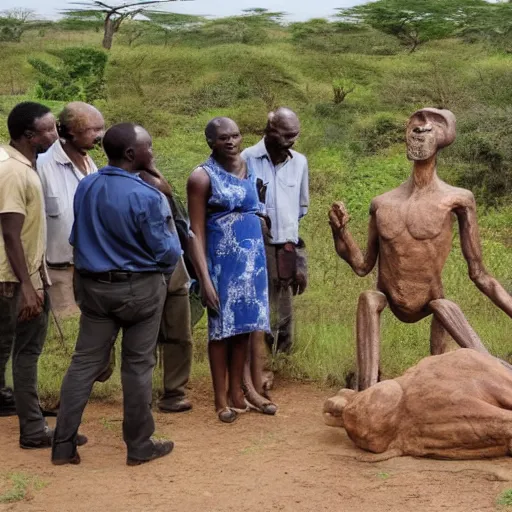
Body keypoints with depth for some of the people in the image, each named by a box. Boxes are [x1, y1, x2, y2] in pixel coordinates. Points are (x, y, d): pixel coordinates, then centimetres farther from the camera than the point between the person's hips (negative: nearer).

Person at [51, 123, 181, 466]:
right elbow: (165, 252, -13)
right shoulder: (146, 196, -20)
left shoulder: (85, 187, 0)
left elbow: (77, 238, 11)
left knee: (85, 362, 9)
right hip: (139, 288, -5)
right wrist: (175, 244, 10)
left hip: (93, 286, 5)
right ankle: (139, 446, 16)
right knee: (138, 365, 6)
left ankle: (64, 445, 10)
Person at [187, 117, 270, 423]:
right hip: (222, 259, -5)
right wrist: (204, 279, -17)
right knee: (222, 328, 2)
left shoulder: (250, 168, 6)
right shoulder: (203, 177, -10)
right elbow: (196, 233, -11)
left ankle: (237, 393, 20)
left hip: (252, 257, 5)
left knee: (244, 324, 10)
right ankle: (221, 399, 10)